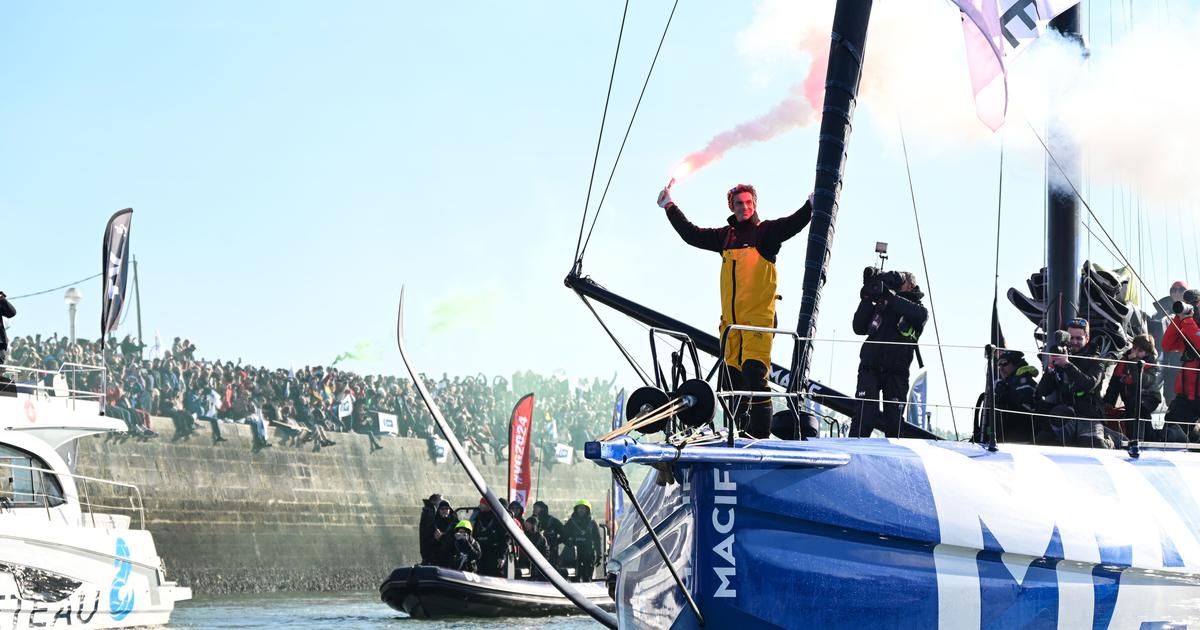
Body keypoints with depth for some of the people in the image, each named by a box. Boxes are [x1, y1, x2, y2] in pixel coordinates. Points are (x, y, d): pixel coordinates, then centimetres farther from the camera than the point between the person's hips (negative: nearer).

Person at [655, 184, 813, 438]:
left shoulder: (766, 232, 1)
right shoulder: (725, 236, 17)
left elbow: (793, 224, -15)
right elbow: (691, 234, 27)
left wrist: (810, 206, -32)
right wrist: (669, 207, 31)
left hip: (758, 318, -6)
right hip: (730, 321, 6)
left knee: (754, 375, -16)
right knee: (730, 381, 7)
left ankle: (760, 435, -16)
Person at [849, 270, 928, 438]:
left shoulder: (918, 307, 13)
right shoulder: (881, 306, 19)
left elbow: (921, 314, -14)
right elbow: (859, 328, 9)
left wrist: (889, 295, -14)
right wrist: (867, 299, 0)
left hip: (896, 372, -1)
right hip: (870, 368, 1)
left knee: (894, 419, 0)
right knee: (864, 415, -12)